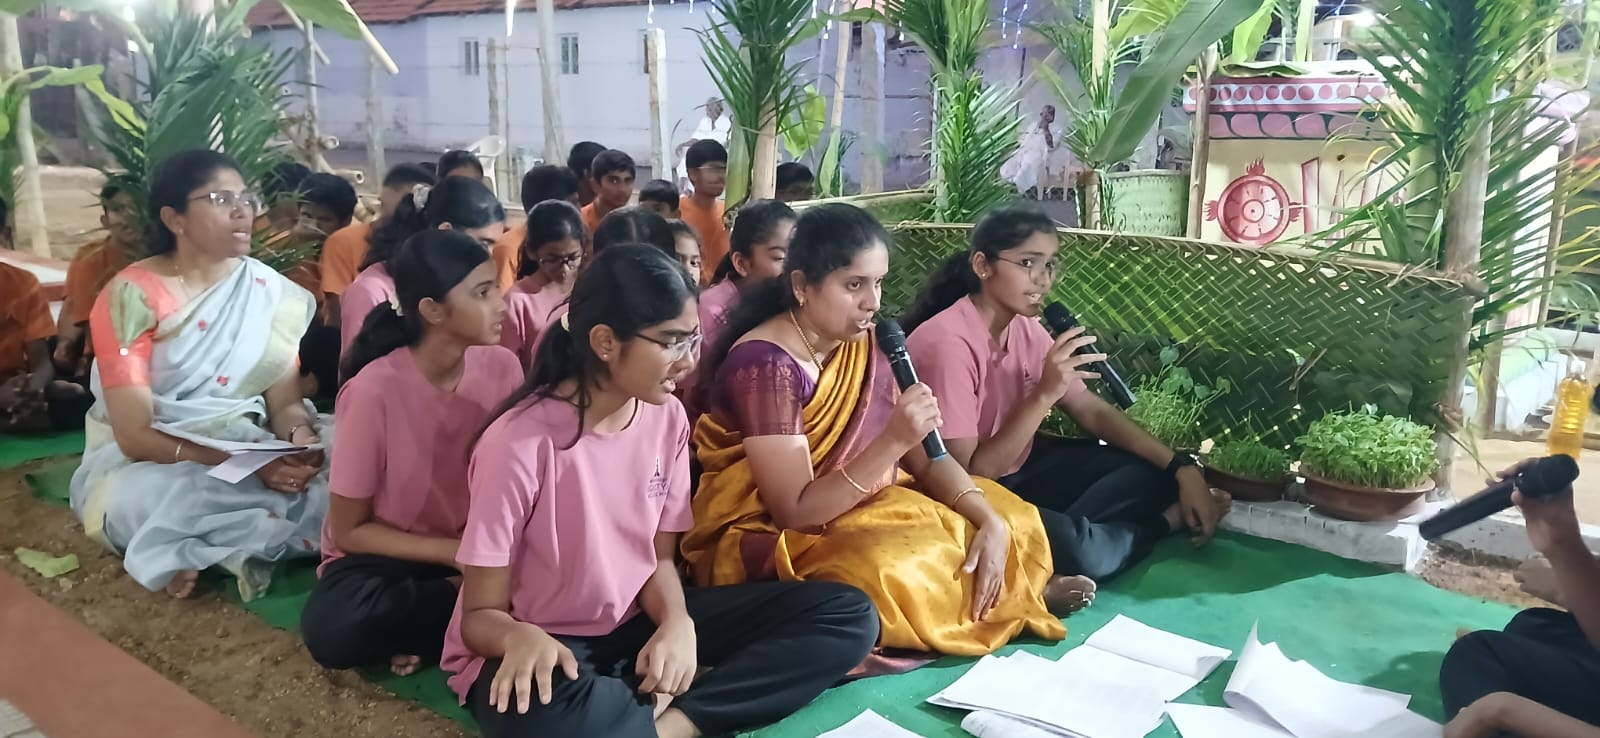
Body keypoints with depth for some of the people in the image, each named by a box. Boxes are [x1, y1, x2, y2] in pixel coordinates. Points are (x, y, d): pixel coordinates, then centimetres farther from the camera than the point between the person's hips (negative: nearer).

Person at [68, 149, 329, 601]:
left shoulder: (271, 292, 0)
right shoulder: (132, 295, -13)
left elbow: (286, 402, -3)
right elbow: (134, 435, -18)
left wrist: (299, 440, -28)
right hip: (147, 460, -4)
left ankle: (195, 554, -13)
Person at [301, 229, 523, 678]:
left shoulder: (501, 366, -12)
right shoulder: (375, 389, -22)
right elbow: (349, 531, -13)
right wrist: (455, 553, -21)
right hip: (387, 553, -2)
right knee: (333, 628, -33)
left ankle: (427, 635, -7)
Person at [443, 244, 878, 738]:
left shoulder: (667, 417, -4)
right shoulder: (521, 444, -21)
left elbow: (658, 557, 5)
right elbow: (480, 616, -13)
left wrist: (677, 622, -18)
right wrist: (521, 637, -37)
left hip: (636, 627, 6)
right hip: (544, 652, -6)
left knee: (847, 615, -9)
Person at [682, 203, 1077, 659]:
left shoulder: (865, 347, -2)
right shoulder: (764, 364, -25)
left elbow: (925, 458, 1)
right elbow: (795, 511, -26)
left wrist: (990, 520, -16)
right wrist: (894, 441, -35)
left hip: (853, 511, 7)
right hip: (771, 540, -7)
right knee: (899, 574, -32)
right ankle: (998, 597, -4)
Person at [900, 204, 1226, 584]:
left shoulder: (1025, 326, -1)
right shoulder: (947, 343, -26)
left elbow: (1093, 410, 4)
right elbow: (968, 474, -25)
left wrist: (1182, 467, -6)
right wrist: (1044, 395, -31)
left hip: (1018, 469, 8)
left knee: (1153, 471, 1)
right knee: (1078, 549, -30)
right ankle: (1166, 520, 0)